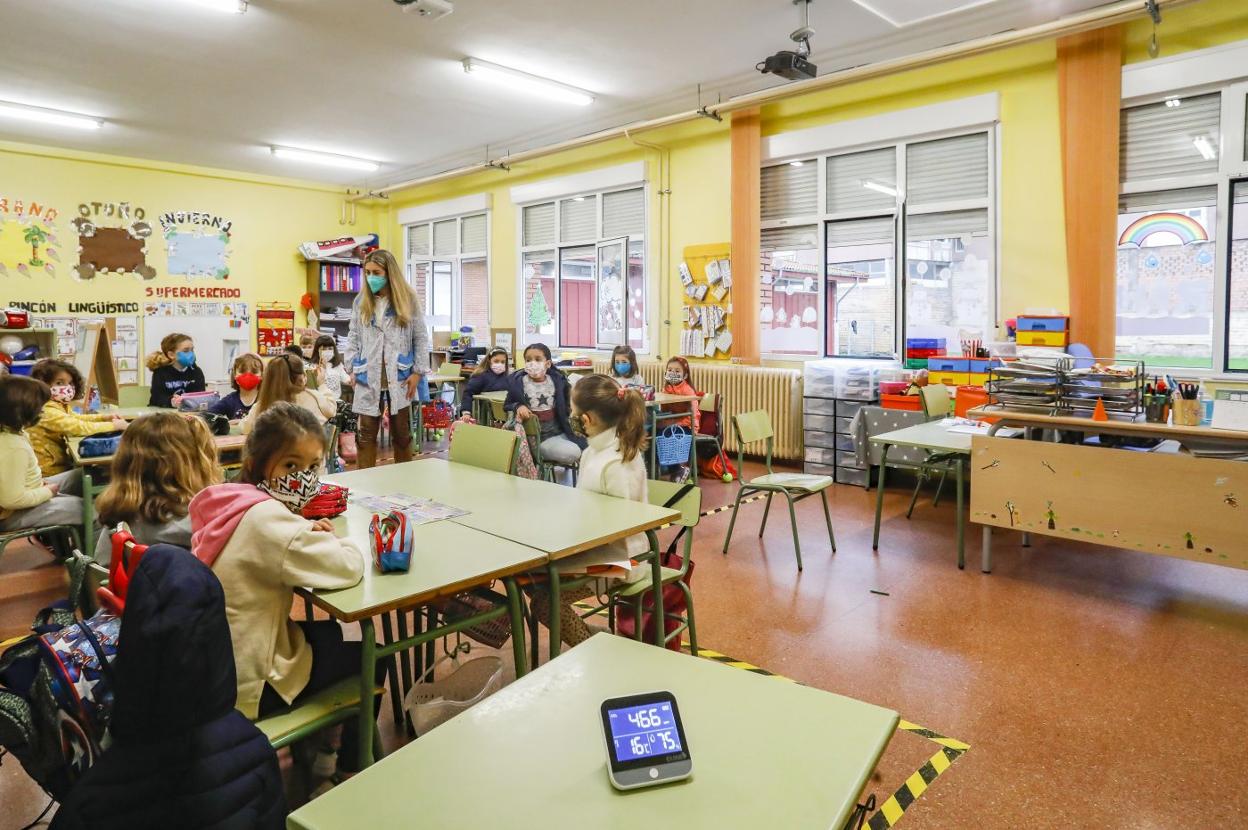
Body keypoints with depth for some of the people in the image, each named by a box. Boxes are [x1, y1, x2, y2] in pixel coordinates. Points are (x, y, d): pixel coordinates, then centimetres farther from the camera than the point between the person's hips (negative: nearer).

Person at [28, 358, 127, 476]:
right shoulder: (47, 410, -23)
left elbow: (76, 418, 21)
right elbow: (78, 427, -32)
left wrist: (103, 417, 3)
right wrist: (113, 425, -26)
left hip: (60, 461, 9)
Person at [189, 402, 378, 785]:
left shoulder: (233, 505, -1)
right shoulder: (264, 517, -29)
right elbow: (347, 567, -33)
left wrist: (307, 533, -7)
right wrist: (332, 539, -11)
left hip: (218, 670, 9)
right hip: (252, 688, -9)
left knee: (328, 632, 29)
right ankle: (352, 767, 27)